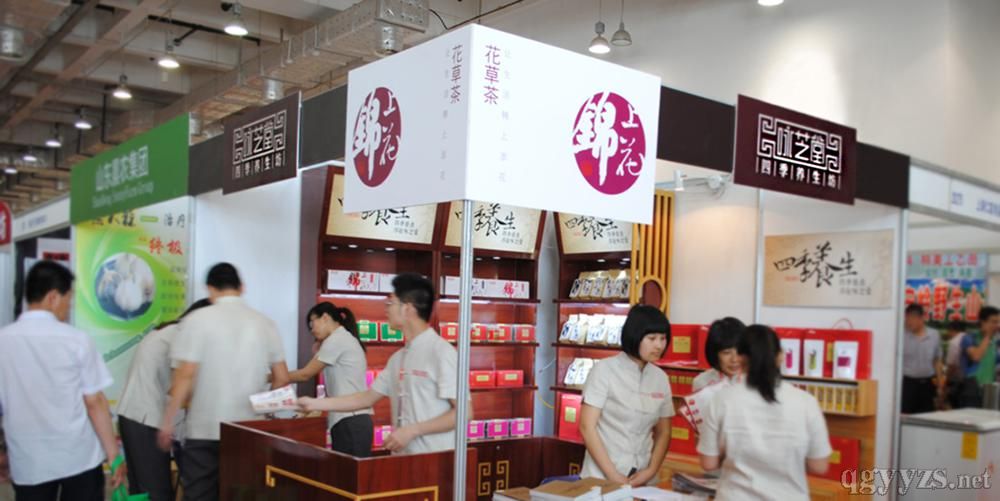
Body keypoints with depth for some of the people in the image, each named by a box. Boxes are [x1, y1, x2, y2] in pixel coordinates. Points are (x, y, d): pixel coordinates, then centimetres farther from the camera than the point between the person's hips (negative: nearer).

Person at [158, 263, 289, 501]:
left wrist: (168, 420, -1)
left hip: (205, 428, -3)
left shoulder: (197, 320, -5)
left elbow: (185, 376, -10)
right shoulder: (265, 323, 5)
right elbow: (282, 378, 6)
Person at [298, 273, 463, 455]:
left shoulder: (442, 352, -15)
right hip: (404, 457, 8)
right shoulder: (398, 358, 11)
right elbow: (367, 398, 18)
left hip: (434, 459, -8)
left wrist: (412, 430, -20)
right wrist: (314, 403, 17)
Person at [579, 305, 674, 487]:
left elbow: (663, 432, 10)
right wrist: (613, 476, -15)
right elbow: (587, 427, -11)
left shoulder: (661, 378, 3)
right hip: (602, 478, -4)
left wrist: (651, 470, -6)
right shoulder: (605, 369, -9)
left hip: (643, 480, 4)